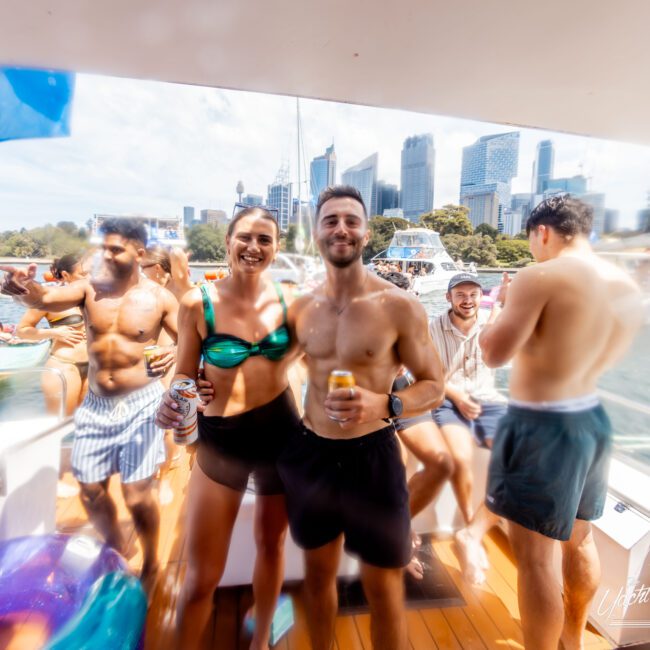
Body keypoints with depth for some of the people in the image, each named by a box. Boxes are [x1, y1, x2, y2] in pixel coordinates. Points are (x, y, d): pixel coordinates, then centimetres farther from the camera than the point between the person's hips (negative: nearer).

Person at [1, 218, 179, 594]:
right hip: (96, 404, 4)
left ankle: (151, 565, 29)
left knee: (137, 497, -1)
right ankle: (114, 546, 46)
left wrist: (176, 357, -27)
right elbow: (47, 299, -18)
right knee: (90, 491, 15)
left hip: (140, 404, -3)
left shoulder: (159, 298, -7)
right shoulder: (89, 289, 0)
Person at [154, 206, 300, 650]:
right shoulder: (198, 303, -11)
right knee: (202, 577, 8)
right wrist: (172, 405, -26)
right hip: (221, 440, -2)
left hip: (282, 431, 3)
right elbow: (184, 378, -7)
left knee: (272, 544, 24)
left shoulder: (286, 297, -4)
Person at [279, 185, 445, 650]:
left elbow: (434, 386, -7)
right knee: (318, 576, 24)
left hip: (372, 455, -3)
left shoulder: (399, 306, -12)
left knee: (385, 590, 15)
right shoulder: (302, 308, 0)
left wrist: (385, 404, -25)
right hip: (310, 452, 4)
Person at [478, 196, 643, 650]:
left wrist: (503, 304, -2)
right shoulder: (628, 288, 5)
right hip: (592, 419, 9)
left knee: (534, 557, 6)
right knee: (579, 538, 27)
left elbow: (494, 353, -19)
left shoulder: (541, 278, -19)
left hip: (541, 426, -9)